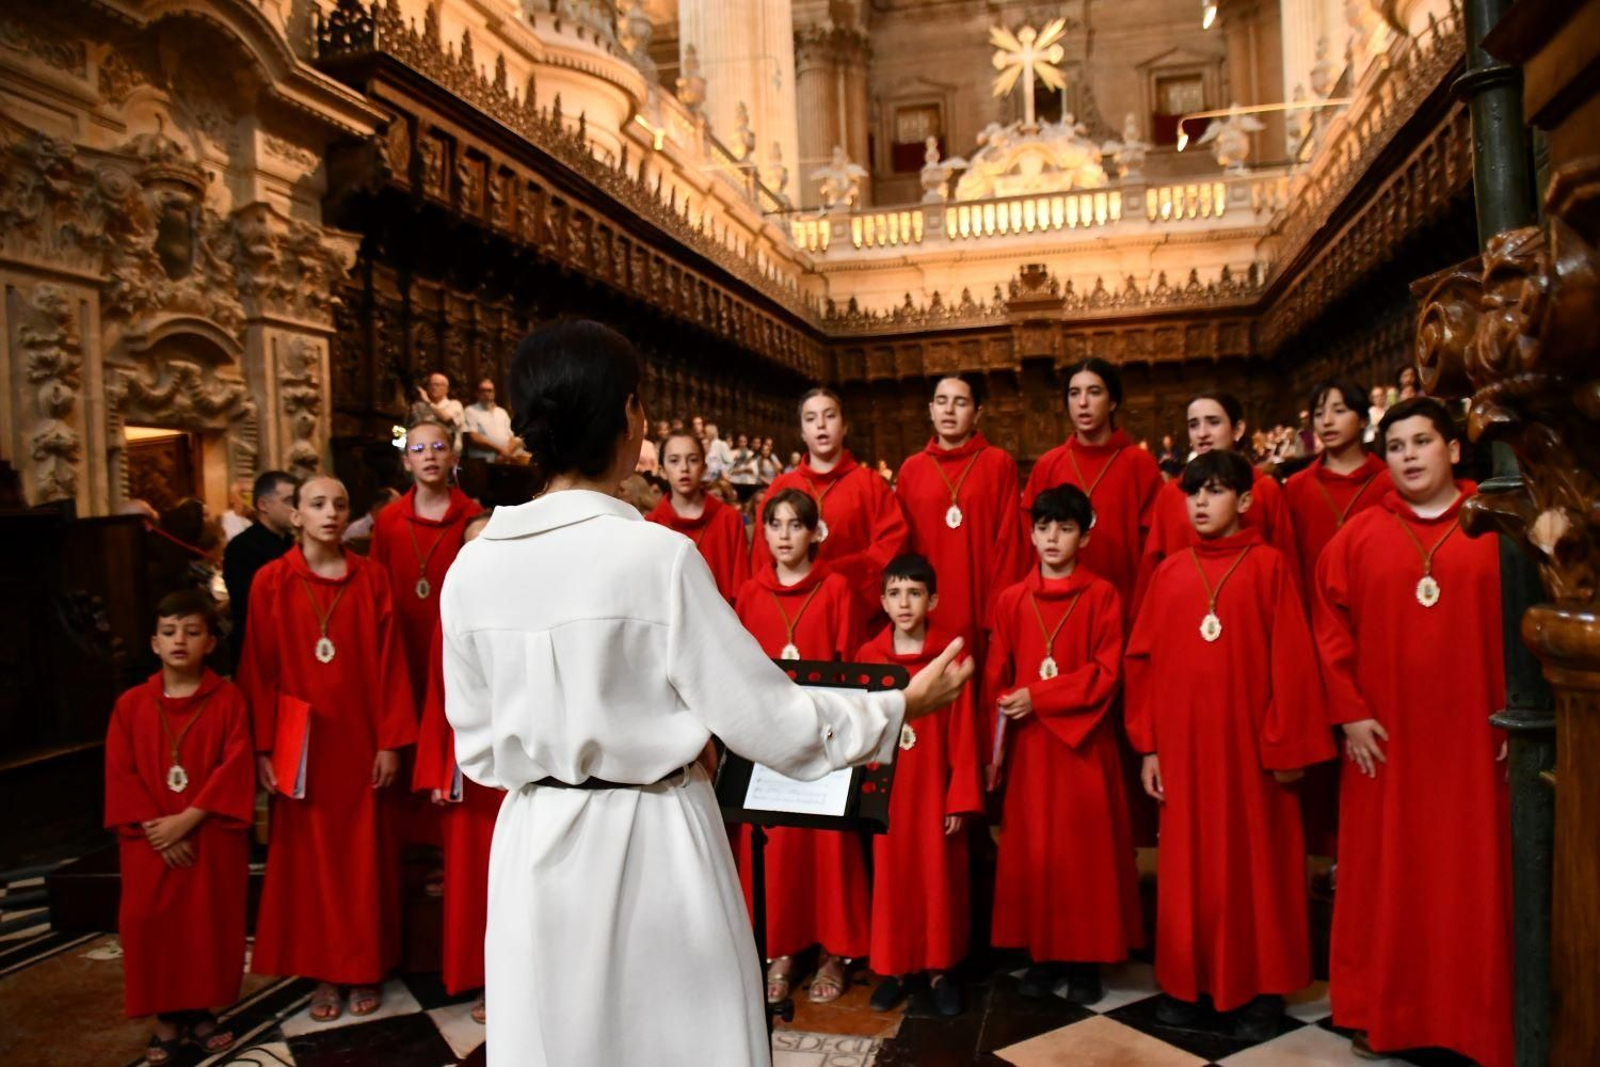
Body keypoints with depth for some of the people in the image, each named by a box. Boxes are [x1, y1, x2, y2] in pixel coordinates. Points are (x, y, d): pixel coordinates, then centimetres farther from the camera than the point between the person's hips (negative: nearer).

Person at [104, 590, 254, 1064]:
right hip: (151, 842, 2)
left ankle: (201, 1010, 23)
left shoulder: (227, 700, -4)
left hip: (212, 839, -1)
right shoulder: (130, 704, 2)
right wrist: (155, 829, -12)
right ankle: (167, 1016, 20)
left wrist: (186, 820, -17)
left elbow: (234, 770, -10)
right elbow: (121, 775, -2)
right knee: (150, 925, 3)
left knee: (210, 924, 5)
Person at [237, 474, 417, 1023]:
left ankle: (366, 969, 22)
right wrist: (264, 748, -5)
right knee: (309, 857, 8)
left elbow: (389, 662, -1)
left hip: (360, 739, 0)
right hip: (302, 744, 0)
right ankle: (323, 973, 21)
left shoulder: (371, 578, 0)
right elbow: (260, 669, -1)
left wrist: (391, 740, -5)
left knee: (365, 857, 8)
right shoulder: (271, 581, -2)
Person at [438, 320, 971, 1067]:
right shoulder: (658, 554, -18)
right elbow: (764, 718, -14)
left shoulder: (470, 569, -4)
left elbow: (478, 746, 5)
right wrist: (902, 706, -1)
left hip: (534, 846, 4)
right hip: (651, 841, -4)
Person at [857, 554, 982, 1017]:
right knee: (891, 875, 10)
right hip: (886, 788, 2)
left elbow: (963, 734, -6)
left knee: (939, 876, 8)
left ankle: (940, 969, 24)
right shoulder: (868, 657, -1)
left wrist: (961, 799, -7)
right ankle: (895, 967, 25)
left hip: (934, 788, -1)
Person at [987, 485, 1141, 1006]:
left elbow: (1106, 673, -9)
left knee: (1086, 848, 4)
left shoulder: (1101, 595, -2)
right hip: (1028, 744, 2)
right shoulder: (1012, 600, 5)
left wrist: (1038, 696, -15)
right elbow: (996, 679, 6)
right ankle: (1042, 953, 20)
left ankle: (1085, 959, 17)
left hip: (1084, 742, -2)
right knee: (1031, 851, 7)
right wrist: (994, 744, -1)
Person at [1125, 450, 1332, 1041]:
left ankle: (1262, 989, 21)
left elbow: (1291, 660, -6)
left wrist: (1288, 747, -8)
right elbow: (1142, 661, 6)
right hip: (1183, 743, 3)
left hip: (1248, 742, -3)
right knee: (1188, 864, 10)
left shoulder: (1268, 565, -3)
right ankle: (1186, 981, 23)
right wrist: (1148, 746, 2)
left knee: (1255, 861, 7)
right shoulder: (1169, 572, 6)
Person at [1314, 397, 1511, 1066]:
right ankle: (1380, 1012, 20)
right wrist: (1348, 712, -5)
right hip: (1383, 740, 1)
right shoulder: (1357, 536, 3)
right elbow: (1331, 627, 2)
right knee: (1383, 877, 8)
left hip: (1472, 740, -1)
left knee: (1472, 878, 7)